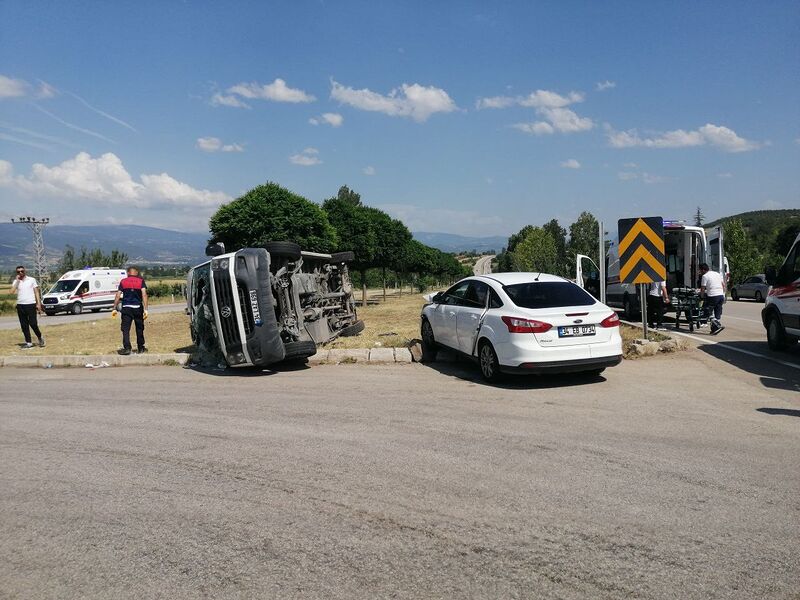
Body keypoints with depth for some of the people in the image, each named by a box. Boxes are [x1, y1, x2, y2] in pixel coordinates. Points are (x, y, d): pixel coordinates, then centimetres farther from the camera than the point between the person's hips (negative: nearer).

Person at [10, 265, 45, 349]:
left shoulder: (32, 280, 4)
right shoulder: (15, 282, 8)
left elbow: (36, 292, 4)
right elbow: (12, 292, -8)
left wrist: (38, 303, -4)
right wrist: (17, 281, -8)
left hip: (31, 304, -3)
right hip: (20, 305, 3)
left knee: (33, 324, -8)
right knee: (24, 325, 4)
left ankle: (40, 338, 14)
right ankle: (28, 343, 10)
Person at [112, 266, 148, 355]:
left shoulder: (123, 281, 8)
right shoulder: (141, 281, 4)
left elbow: (118, 296, 4)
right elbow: (144, 295, -7)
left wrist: (114, 309, 9)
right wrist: (145, 309, -10)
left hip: (126, 308, 0)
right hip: (138, 308, 0)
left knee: (125, 329, -2)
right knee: (139, 328, 12)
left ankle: (127, 348, -14)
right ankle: (140, 348, 20)